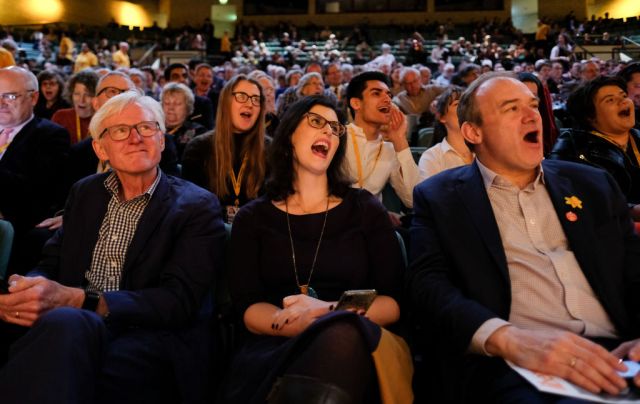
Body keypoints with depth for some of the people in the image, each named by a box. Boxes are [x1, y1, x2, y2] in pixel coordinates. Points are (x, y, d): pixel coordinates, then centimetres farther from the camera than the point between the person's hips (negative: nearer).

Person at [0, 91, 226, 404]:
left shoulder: (197, 207, 0)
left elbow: (179, 302, -10)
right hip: (70, 331, 4)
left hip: (152, 339, -4)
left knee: (63, 322, -36)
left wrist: (75, 300, -21)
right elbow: (51, 263, 14)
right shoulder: (84, 192, 18)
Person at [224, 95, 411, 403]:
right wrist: (301, 325, -20)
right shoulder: (252, 218, 14)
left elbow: (394, 302, 5)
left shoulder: (366, 210, 14)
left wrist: (330, 312, -14)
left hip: (349, 349, 1)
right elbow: (248, 308, 1)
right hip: (273, 349, -1)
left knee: (343, 334, -38)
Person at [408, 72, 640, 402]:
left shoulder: (592, 185, 18)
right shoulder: (439, 198, 8)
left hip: (613, 354, 5)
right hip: (510, 364, -4)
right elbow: (428, 285, -4)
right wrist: (509, 339, -22)